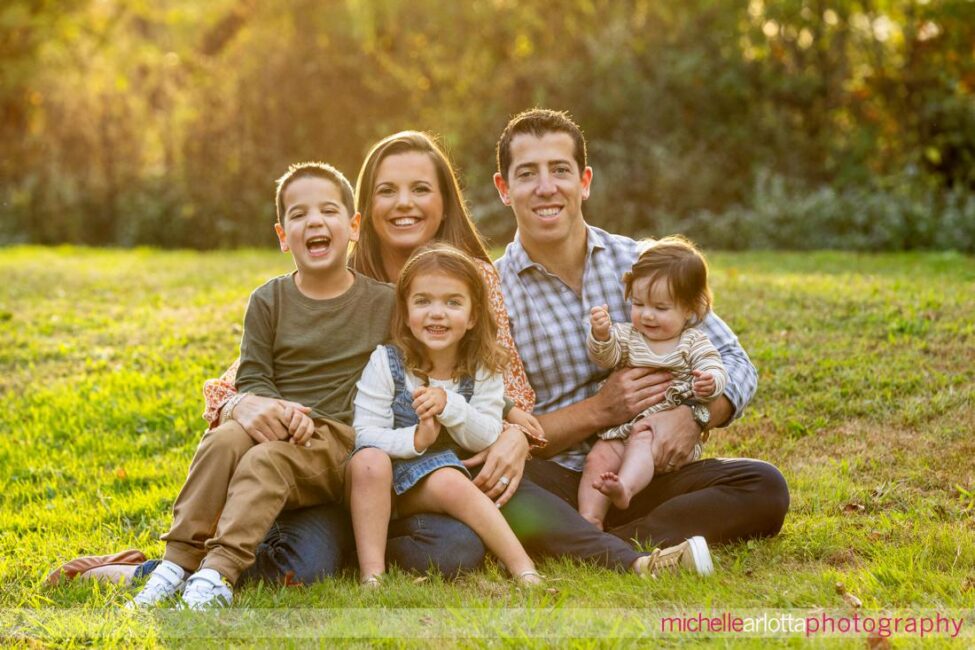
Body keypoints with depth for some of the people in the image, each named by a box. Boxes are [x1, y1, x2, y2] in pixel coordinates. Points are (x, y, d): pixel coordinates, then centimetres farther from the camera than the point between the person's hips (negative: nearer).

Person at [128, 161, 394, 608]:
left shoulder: (384, 302, 6)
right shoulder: (268, 300, 9)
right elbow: (251, 378, 5)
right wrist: (280, 409, -15)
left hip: (340, 437, -3)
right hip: (275, 425, 3)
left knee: (266, 461, -32)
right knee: (225, 438, -29)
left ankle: (219, 571, -41)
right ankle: (178, 560, -28)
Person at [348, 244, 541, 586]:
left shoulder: (484, 369, 1)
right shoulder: (385, 362, -7)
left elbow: (488, 438, -6)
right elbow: (366, 435, -12)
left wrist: (449, 405, -22)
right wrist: (414, 439, -30)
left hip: (441, 473, 1)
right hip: (379, 481, -1)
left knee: (447, 482, -33)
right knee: (368, 461, -34)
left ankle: (523, 568, -31)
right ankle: (371, 572, -33)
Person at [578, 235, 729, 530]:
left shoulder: (693, 343, 6)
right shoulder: (626, 336, 12)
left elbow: (715, 370, -6)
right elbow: (605, 355, -6)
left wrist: (709, 383, -32)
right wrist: (601, 334, -30)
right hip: (621, 429, 4)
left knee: (642, 440, -34)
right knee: (598, 458, -21)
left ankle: (624, 488, -57)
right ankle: (590, 518, -31)